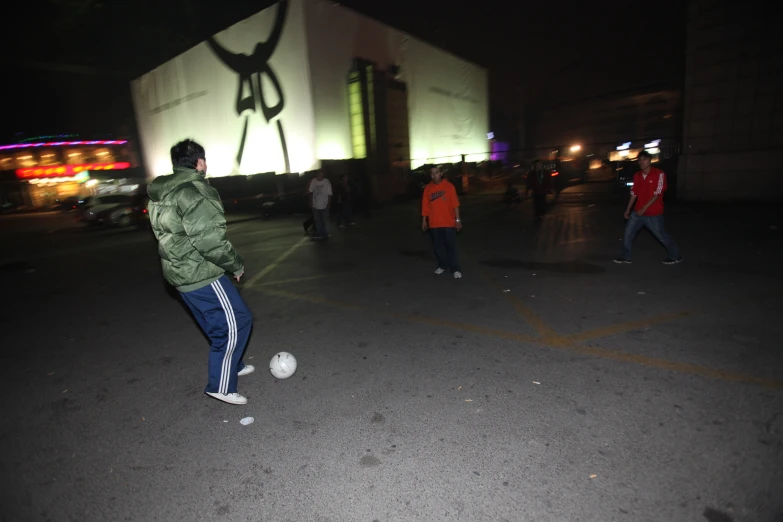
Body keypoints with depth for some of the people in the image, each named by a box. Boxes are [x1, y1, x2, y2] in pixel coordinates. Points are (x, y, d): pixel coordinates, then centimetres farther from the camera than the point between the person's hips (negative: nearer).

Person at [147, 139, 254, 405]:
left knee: (218, 323, 22)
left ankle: (232, 365, 38)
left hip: (180, 272, 10)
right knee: (234, 323, -1)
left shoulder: (162, 193, 12)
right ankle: (221, 385, 7)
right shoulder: (196, 191, -19)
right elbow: (210, 240, -24)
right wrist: (236, 265, -10)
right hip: (201, 274, -10)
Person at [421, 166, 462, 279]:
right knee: (438, 246, 11)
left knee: (451, 246, -1)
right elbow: (425, 206, 6)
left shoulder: (449, 186, -3)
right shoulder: (428, 188, 4)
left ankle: (455, 269, 3)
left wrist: (458, 219, -9)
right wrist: (424, 220, 4)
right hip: (434, 223, 3)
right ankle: (442, 265, 27)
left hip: (448, 222, -3)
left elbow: (455, 204, -5)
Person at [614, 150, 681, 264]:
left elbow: (657, 194, -16)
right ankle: (625, 256, 15)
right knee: (628, 233, 3)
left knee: (662, 236, 7)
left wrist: (644, 208, -22)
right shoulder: (637, 175, 6)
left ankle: (675, 256, 26)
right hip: (637, 212, 5)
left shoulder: (659, 174, -11)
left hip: (653, 213, -5)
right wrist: (628, 210, 7)